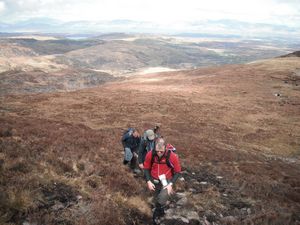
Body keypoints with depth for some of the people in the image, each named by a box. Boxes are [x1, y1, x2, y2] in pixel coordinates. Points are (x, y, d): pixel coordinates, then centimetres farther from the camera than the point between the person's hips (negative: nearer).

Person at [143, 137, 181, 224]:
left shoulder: (172, 156, -25)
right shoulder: (150, 154, -20)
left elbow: (177, 171, -12)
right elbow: (146, 168, -3)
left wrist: (171, 184, -20)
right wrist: (148, 181, -14)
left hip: (166, 181, -3)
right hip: (154, 181, 3)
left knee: (161, 200, -22)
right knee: (157, 201, 19)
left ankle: (156, 213, 7)